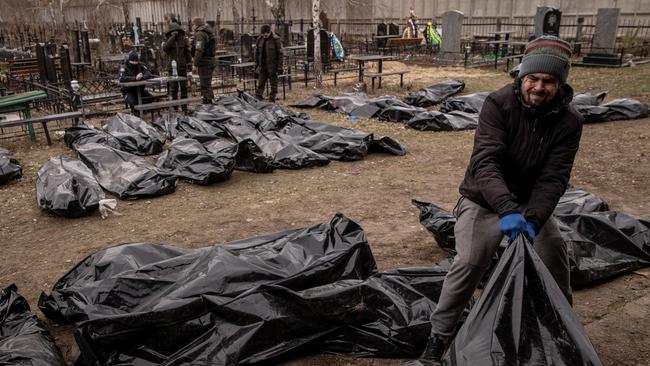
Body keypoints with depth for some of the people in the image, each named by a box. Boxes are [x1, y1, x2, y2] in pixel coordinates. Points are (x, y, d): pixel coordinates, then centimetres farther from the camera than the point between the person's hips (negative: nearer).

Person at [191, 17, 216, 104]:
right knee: (207, 85, 18)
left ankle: (208, 102, -8)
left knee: (205, 86, -8)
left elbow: (199, 50, -22)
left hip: (204, 63, -10)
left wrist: (195, 64, -23)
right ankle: (210, 102, 25)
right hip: (210, 62, 10)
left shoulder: (200, 34, -13)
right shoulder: (208, 33, 17)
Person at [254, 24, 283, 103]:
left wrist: (279, 68, -14)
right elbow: (257, 53, 14)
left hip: (273, 67, -4)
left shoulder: (276, 39, -10)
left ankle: (271, 101, 11)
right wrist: (256, 66, 11)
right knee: (260, 84, 4)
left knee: (273, 85, 3)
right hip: (262, 67, 5)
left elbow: (280, 54, -10)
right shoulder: (260, 40, 5)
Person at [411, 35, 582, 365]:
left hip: (530, 203, 4)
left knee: (555, 255, 4)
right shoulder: (499, 104, -23)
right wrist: (507, 210, -50)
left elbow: (552, 178, -22)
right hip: (485, 201, -4)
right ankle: (439, 338, -7)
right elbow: (485, 162, -35)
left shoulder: (568, 122, -13)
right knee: (469, 262, -20)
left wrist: (533, 219, -39)